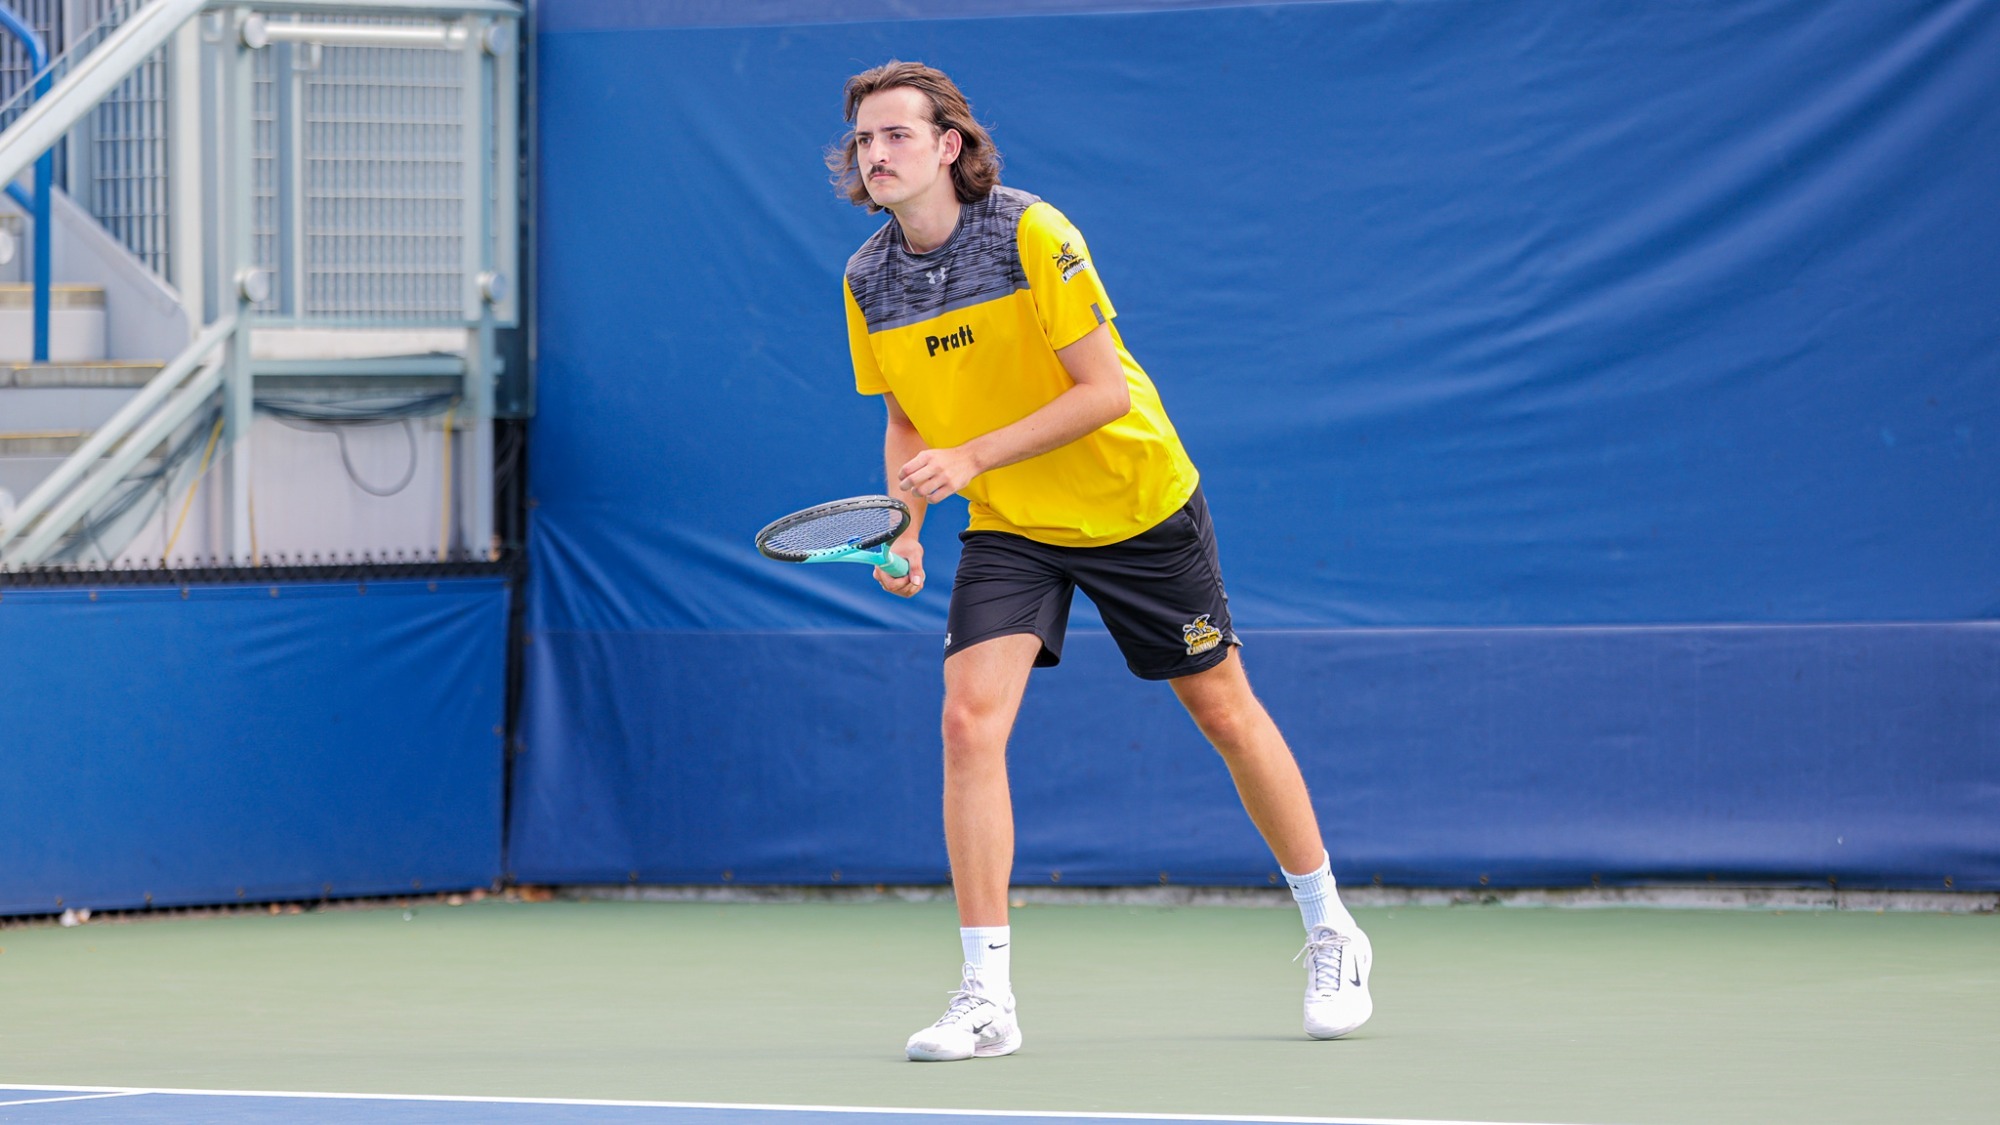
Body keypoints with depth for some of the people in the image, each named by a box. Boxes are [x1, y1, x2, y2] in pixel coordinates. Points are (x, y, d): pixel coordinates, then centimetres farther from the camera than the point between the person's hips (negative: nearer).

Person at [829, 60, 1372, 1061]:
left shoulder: (1031, 237, -22)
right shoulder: (869, 283, -6)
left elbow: (1105, 391, -24)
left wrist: (972, 459, -29)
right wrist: (905, 527, -8)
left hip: (1136, 505, -3)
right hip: (1007, 530, 4)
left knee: (1226, 713, 9)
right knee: (969, 720, -17)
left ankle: (1330, 934, 28)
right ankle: (986, 997, -14)